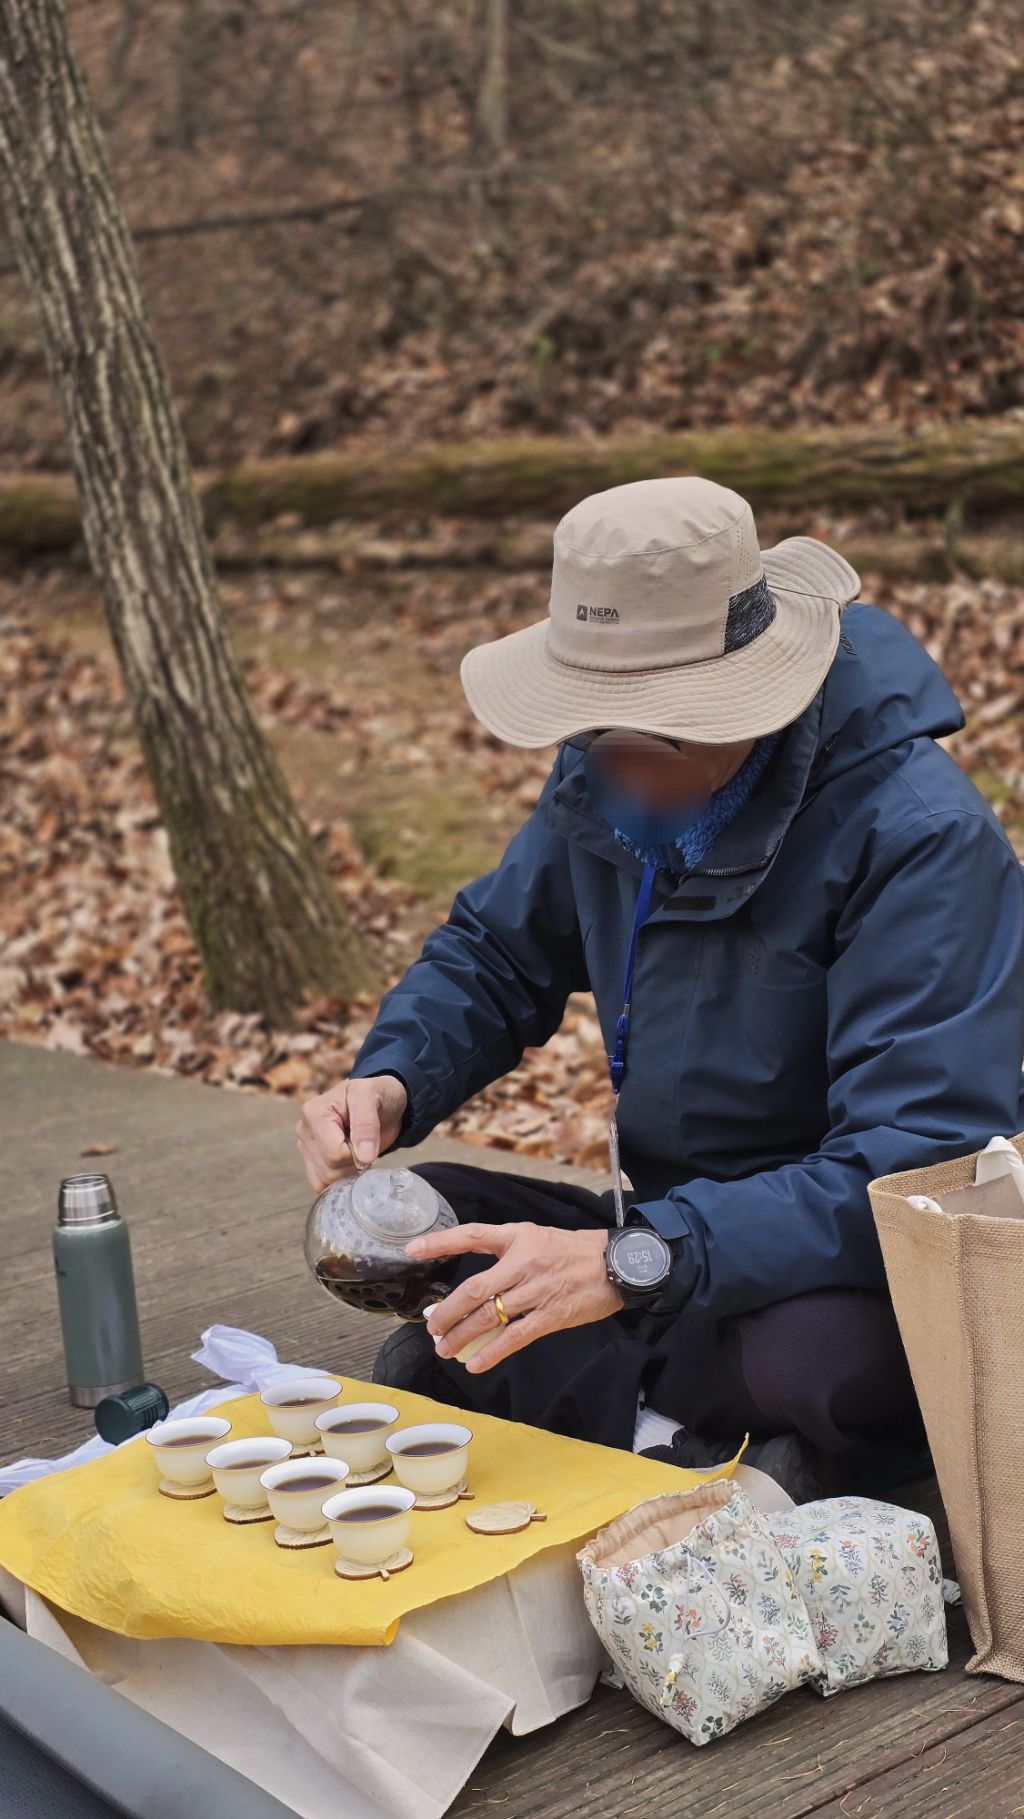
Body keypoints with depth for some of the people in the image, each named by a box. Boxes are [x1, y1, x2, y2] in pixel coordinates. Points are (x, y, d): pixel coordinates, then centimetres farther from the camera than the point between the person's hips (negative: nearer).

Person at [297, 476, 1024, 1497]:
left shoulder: (919, 836, -26)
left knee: (828, 1359, -39)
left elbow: (917, 1165, -32)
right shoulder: (608, 780, -4)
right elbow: (492, 954, 12)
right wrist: (391, 1078, -11)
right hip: (681, 1239, 7)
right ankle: (693, 1440, -16)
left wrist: (633, 1259, -41)